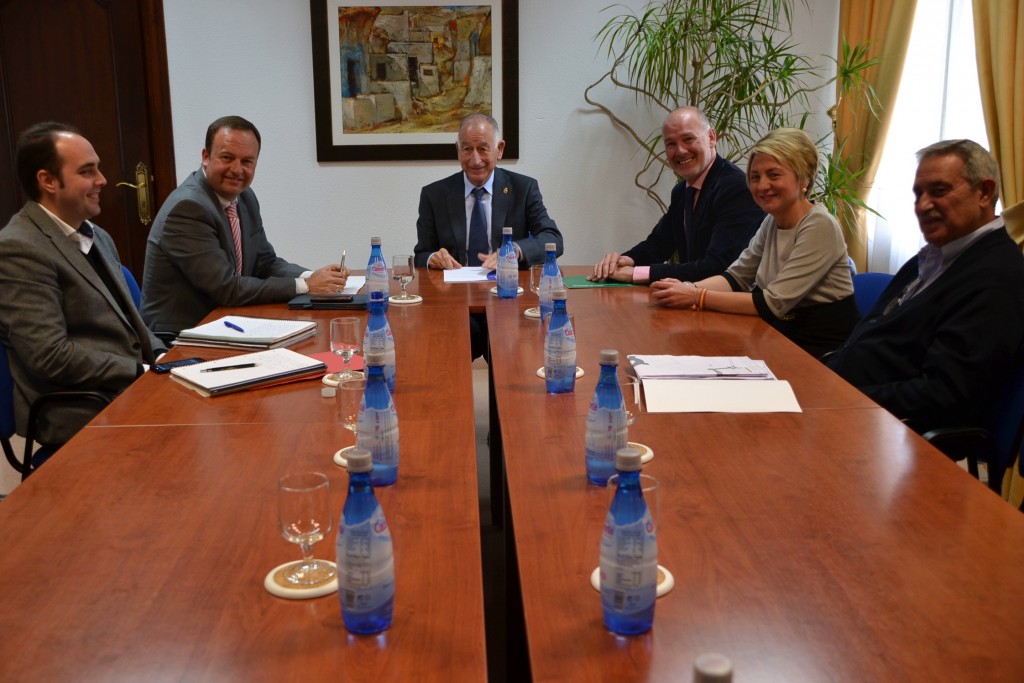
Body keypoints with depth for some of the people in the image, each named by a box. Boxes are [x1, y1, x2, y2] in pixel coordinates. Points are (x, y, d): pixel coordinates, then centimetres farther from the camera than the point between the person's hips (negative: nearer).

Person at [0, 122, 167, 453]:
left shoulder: (98, 237, 15)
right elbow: (51, 356, -19)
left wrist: (162, 359, 1)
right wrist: (145, 372, -16)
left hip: (131, 387, 8)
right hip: (84, 414, -8)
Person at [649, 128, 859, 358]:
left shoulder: (819, 226, -18)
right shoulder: (772, 221, 7)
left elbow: (773, 303, -23)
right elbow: (736, 276, 6)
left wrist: (698, 297, -22)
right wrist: (688, 288, -13)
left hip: (826, 354, -7)